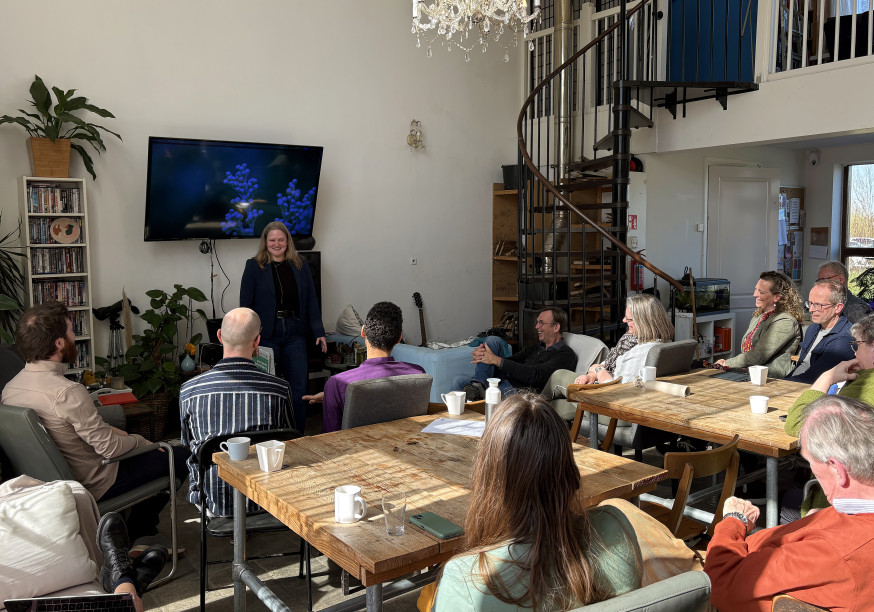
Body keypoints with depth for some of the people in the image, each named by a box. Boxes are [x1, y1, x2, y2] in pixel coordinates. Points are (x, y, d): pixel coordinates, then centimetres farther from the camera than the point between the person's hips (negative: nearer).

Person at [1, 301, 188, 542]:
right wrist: (139, 440, -3)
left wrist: (107, 430, 10)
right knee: (181, 455, 3)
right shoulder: (68, 392, -31)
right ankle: (139, 532, 22)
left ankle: (141, 532, 33)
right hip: (92, 486, -9)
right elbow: (111, 448, -23)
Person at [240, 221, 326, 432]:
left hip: (294, 334, 3)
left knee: (299, 387, 3)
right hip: (266, 334, -2)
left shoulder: (300, 265, 7)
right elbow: (245, 304, -3)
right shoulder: (254, 266, -1)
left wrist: (319, 332, 3)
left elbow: (311, 300, 9)